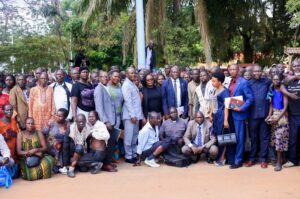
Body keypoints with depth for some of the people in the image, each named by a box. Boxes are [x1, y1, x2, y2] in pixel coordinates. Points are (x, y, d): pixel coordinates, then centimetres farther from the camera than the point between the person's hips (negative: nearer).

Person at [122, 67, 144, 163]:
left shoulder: (133, 84, 17)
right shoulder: (126, 85, -9)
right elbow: (128, 101, -15)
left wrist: (139, 114, 12)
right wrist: (132, 115, -19)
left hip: (136, 114, 8)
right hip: (130, 115, -8)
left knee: (135, 136, 11)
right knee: (129, 136, -3)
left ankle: (134, 154, 19)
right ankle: (128, 156, 4)